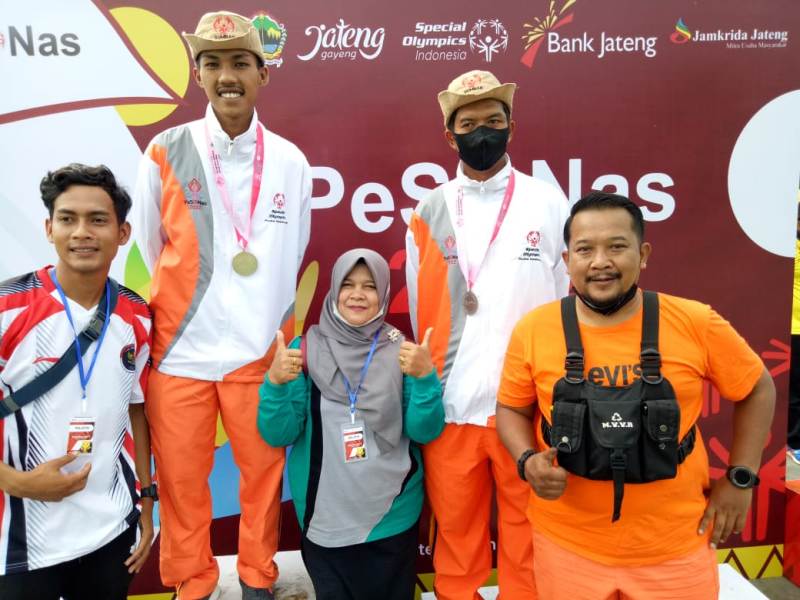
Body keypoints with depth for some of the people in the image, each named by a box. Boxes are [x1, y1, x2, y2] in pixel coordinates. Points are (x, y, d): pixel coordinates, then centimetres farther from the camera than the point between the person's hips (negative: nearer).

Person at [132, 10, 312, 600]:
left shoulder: (291, 162, 1)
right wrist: (162, 326, 11)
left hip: (260, 352, 1)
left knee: (263, 472, 12)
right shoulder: (165, 154, -3)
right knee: (181, 479, 12)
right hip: (177, 353, 0)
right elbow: (146, 255, 6)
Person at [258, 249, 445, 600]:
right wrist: (276, 382, -26)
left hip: (392, 517, 1)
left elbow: (424, 432, -10)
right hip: (324, 518, 0)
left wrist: (425, 377, -25)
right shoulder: (306, 350, -6)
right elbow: (277, 434, -9)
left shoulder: (402, 351, -5)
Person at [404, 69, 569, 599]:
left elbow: (568, 298, 3)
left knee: (526, 524, 12)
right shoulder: (431, 211, 6)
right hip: (450, 402, 1)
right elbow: (420, 309, 9)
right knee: (454, 522, 14)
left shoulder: (548, 203, 3)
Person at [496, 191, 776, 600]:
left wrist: (740, 478, 1)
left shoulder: (696, 324, -11)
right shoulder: (534, 330, -11)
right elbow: (511, 409, 2)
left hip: (676, 545, 1)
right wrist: (528, 461, -15)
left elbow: (757, 390, 5)